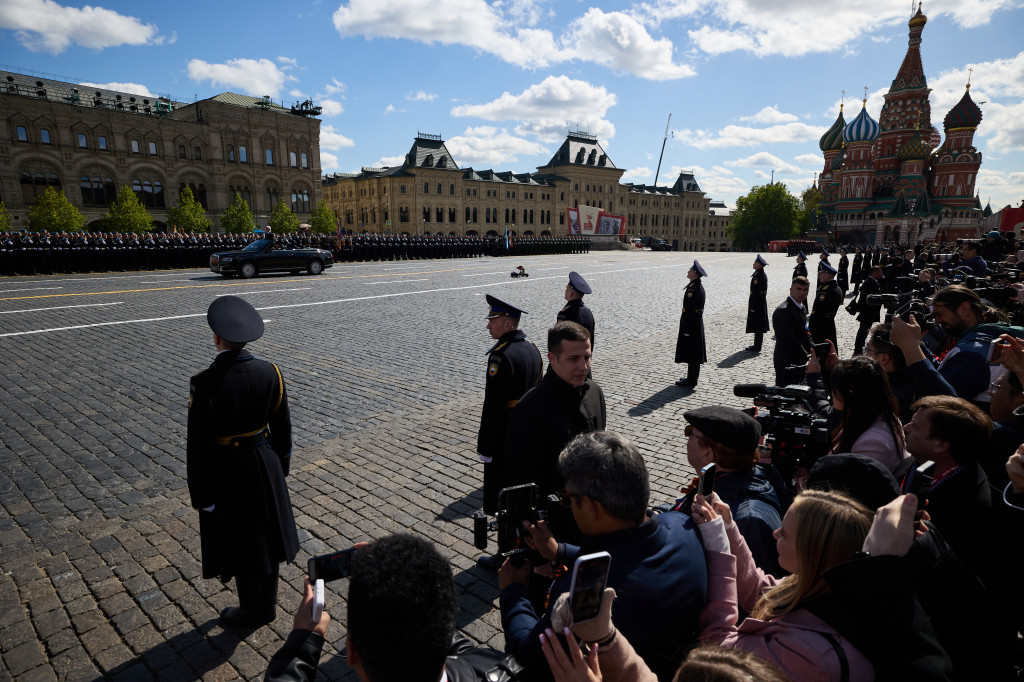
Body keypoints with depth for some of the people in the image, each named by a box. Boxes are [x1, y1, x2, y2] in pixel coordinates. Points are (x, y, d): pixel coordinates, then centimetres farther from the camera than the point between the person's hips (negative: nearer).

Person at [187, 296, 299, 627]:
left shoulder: (204, 384, -22)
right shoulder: (270, 373, -10)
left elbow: (198, 444, -16)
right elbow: (282, 428, 0)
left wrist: (201, 493, -5)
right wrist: (279, 468, 14)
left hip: (227, 473, -4)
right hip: (264, 464, 4)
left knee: (241, 543, 14)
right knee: (264, 536, 20)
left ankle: (253, 612, 35)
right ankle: (267, 606, 39)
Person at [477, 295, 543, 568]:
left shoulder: (501, 356, -24)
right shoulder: (532, 349, 3)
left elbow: (493, 406, -24)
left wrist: (484, 446, -16)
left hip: (504, 439, -9)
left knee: (501, 497, 6)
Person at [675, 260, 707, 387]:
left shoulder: (693, 289, -20)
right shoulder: (699, 287, 11)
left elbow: (690, 311, -23)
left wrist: (686, 329, -21)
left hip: (690, 324, -10)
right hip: (697, 323, 10)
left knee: (691, 353, -2)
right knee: (694, 352, 15)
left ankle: (691, 380, 5)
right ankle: (692, 377, 25)